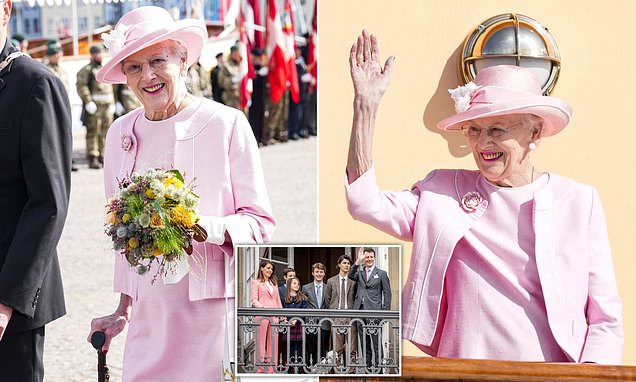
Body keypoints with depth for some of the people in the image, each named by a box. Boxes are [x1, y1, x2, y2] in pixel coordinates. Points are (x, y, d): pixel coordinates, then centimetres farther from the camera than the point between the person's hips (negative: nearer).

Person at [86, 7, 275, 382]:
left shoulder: (227, 125, -5)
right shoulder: (121, 134, 10)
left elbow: (261, 224, -4)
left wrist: (206, 227, -22)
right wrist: (124, 310, 18)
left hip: (215, 312, -4)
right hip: (151, 319, 4)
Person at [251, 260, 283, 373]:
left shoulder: (274, 283, 22)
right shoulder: (256, 282, 4)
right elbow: (254, 300, -4)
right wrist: (263, 308, -19)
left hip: (274, 317, 5)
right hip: (261, 316, -5)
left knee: (273, 343, 2)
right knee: (261, 342, -4)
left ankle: (271, 368, 4)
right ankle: (260, 368, -3)